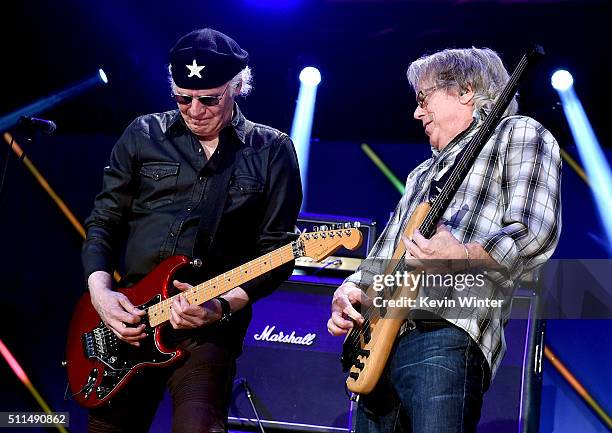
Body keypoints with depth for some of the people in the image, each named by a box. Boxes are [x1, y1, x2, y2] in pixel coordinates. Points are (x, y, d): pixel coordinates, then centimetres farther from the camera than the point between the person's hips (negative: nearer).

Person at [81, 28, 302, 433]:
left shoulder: (271, 151, 2)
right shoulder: (143, 135, 8)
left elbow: (277, 249, -1)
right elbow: (104, 221, 10)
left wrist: (224, 304, -16)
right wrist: (101, 291, -5)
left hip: (211, 324, -3)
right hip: (127, 316, 3)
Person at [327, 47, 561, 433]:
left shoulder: (517, 134, 7)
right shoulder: (423, 174, 32)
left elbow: (535, 232, -10)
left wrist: (461, 258, -26)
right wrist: (351, 289, 9)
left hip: (446, 333, -8)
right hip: (379, 337, 8)